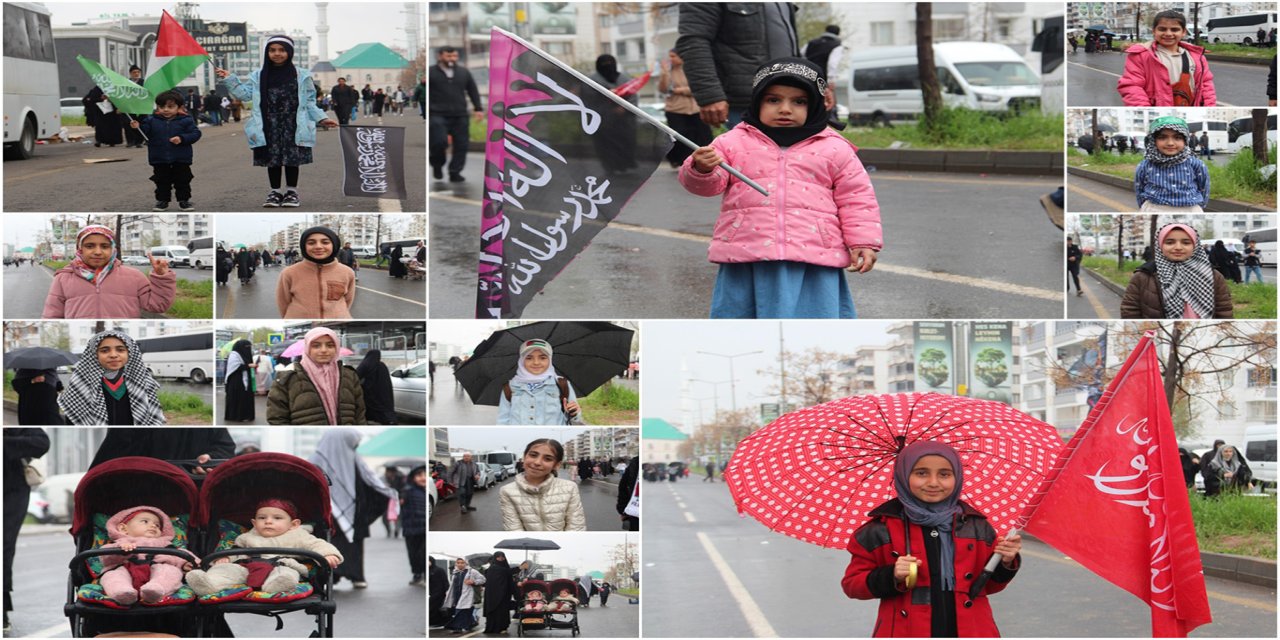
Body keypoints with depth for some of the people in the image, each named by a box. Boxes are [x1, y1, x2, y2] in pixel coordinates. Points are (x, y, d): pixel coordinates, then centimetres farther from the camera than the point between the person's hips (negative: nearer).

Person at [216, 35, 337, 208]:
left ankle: (291, 192, 11)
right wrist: (229, 79, 0)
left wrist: (321, 119, 2)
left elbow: (309, 101, 8)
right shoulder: (258, 76, 9)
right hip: (269, 125, 2)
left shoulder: (301, 76, 5)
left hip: (292, 125, -2)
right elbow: (246, 94, 6)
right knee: (272, 158, 4)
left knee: (292, 158, 0)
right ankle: (275, 192, 13)